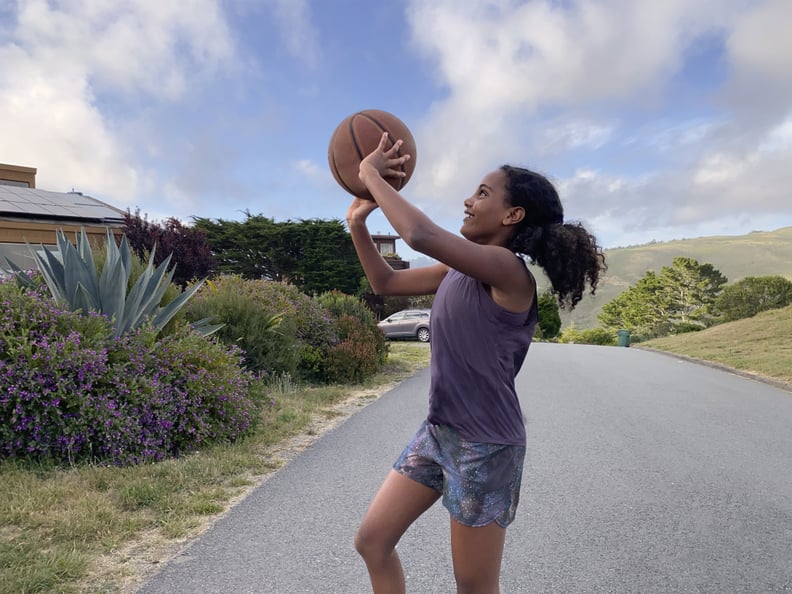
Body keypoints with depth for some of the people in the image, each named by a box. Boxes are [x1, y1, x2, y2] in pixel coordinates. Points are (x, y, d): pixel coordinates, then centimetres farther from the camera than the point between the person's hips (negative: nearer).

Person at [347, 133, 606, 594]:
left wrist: (371, 174, -19)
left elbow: (421, 235, -33)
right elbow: (386, 283, 14)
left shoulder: (507, 269, -20)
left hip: (485, 445, -8)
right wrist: (358, 222, 4)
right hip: (438, 432, 8)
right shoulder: (456, 272, 5)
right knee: (372, 541, 13)